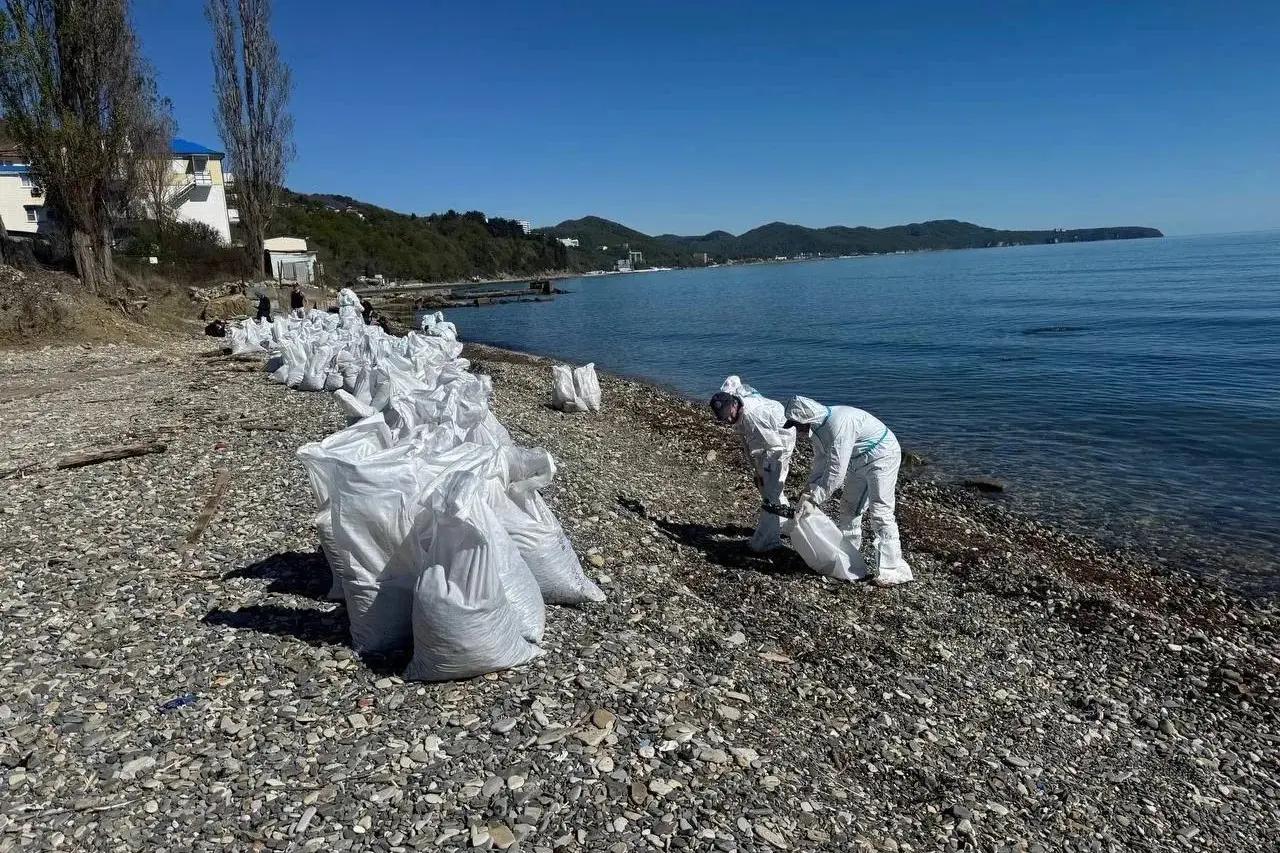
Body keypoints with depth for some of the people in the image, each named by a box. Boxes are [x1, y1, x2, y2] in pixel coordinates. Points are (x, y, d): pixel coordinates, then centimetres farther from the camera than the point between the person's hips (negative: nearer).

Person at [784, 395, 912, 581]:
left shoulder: (838, 424, -34)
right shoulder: (816, 428, -3)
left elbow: (836, 471, -35)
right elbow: (820, 463, 5)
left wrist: (813, 498, -29)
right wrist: (809, 490, -7)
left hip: (882, 456, -10)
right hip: (859, 461, 10)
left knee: (880, 511, -14)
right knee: (849, 508, 15)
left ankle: (891, 569, -10)